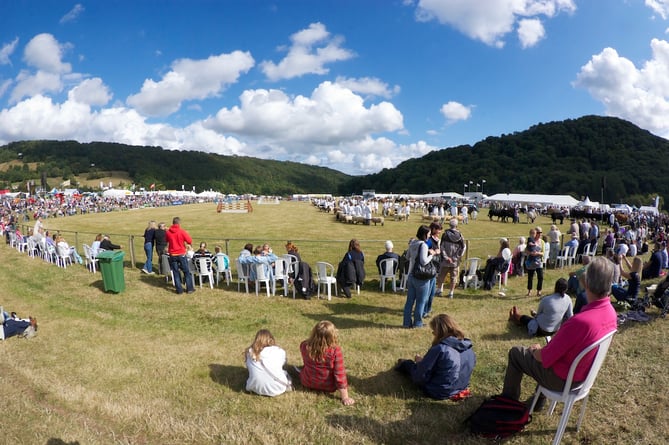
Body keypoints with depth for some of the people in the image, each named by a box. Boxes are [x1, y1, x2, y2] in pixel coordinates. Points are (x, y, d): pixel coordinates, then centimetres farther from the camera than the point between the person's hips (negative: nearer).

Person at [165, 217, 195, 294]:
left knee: (176, 272, 10)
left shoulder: (167, 232, -2)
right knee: (186, 272, 8)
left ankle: (179, 290, 10)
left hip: (172, 255, 3)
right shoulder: (182, 231, -12)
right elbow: (190, 241, -9)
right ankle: (189, 289, 11)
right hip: (181, 254, -3)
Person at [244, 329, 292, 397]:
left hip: (256, 389, 2)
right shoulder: (279, 351, -10)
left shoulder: (250, 352, -7)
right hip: (276, 389, -2)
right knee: (284, 373, 28)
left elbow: (248, 367, 1)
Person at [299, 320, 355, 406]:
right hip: (329, 387, -3)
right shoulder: (336, 351, -30)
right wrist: (345, 398, -15)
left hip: (307, 383, 3)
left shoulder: (304, 345, -21)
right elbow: (340, 375, -24)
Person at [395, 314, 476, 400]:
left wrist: (419, 362, -1)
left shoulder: (439, 349, -30)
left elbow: (420, 377, -24)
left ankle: (402, 365, 54)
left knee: (409, 364, 20)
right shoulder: (469, 346, -10)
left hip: (438, 393, -6)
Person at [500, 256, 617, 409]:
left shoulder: (579, 321, -38)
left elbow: (543, 357, -26)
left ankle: (509, 400, 30)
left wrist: (536, 350, -3)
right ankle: (539, 400, 40)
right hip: (584, 373, 7)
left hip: (562, 380, -7)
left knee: (515, 352, 12)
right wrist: (544, 348, 9)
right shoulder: (611, 313, -12)